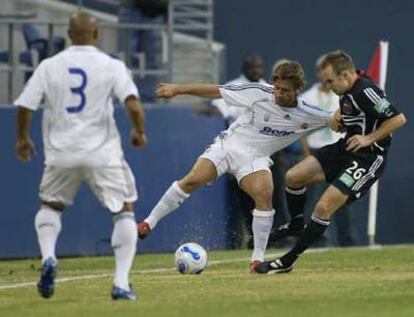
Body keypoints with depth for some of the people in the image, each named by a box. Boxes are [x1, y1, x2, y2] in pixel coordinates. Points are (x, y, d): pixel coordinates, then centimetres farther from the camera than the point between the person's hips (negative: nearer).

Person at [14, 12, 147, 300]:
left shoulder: (49, 66, 2)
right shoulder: (111, 66, -4)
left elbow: (24, 106, 2)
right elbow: (133, 104, -15)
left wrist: (22, 138, 19)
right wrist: (140, 132, 4)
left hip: (61, 154, 2)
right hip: (102, 154, -2)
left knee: (50, 206, 25)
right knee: (125, 211, 10)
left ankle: (48, 258, -3)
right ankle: (121, 284, -3)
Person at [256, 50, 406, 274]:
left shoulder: (366, 92, -22)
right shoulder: (348, 91, 6)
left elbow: (398, 119, -23)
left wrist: (369, 138, -23)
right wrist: (339, 115, 9)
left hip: (367, 158, -10)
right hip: (344, 148, 10)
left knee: (324, 207, -15)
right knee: (293, 177, 3)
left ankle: (288, 261, -7)